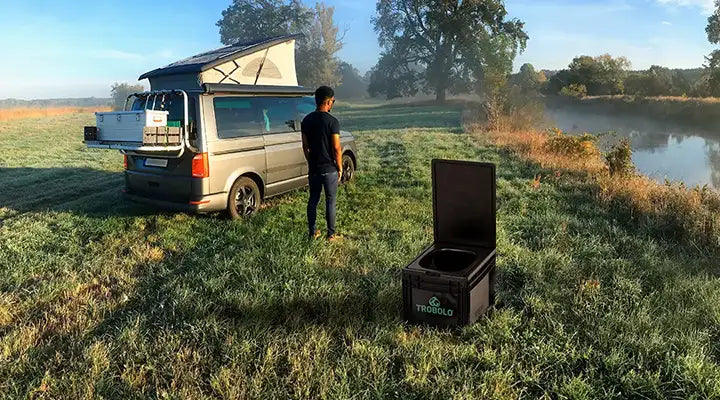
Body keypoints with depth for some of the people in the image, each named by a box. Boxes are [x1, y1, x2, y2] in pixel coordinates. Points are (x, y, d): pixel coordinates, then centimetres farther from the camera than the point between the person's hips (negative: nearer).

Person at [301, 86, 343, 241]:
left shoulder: (306, 120, 2)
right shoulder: (332, 121, -16)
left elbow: (305, 146, 7)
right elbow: (336, 148, -16)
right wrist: (340, 168, -4)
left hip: (313, 168, 5)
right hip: (329, 169, -5)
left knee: (313, 200, 14)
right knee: (330, 201, 6)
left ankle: (312, 232, 22)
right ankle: (331, 234, 14)